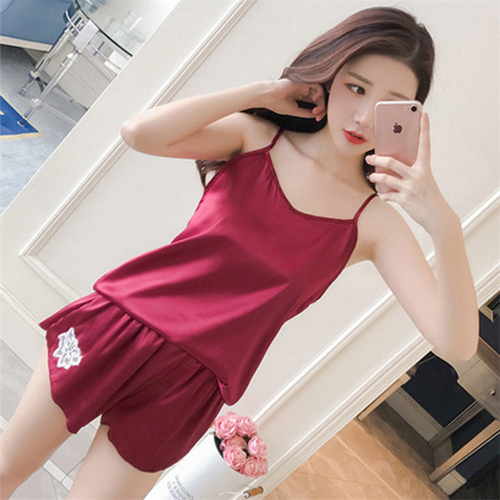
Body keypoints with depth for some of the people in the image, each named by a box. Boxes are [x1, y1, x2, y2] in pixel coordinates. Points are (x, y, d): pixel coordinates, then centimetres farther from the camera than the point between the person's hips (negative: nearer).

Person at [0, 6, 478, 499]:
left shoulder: (375, 223, -7)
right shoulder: (256, 136, -4)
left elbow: (456, 343, -17)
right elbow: (139, 132, -20)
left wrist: (444, 225, -32)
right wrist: (260, 92, -17)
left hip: (187, 384, -1)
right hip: (113, 327, 1)